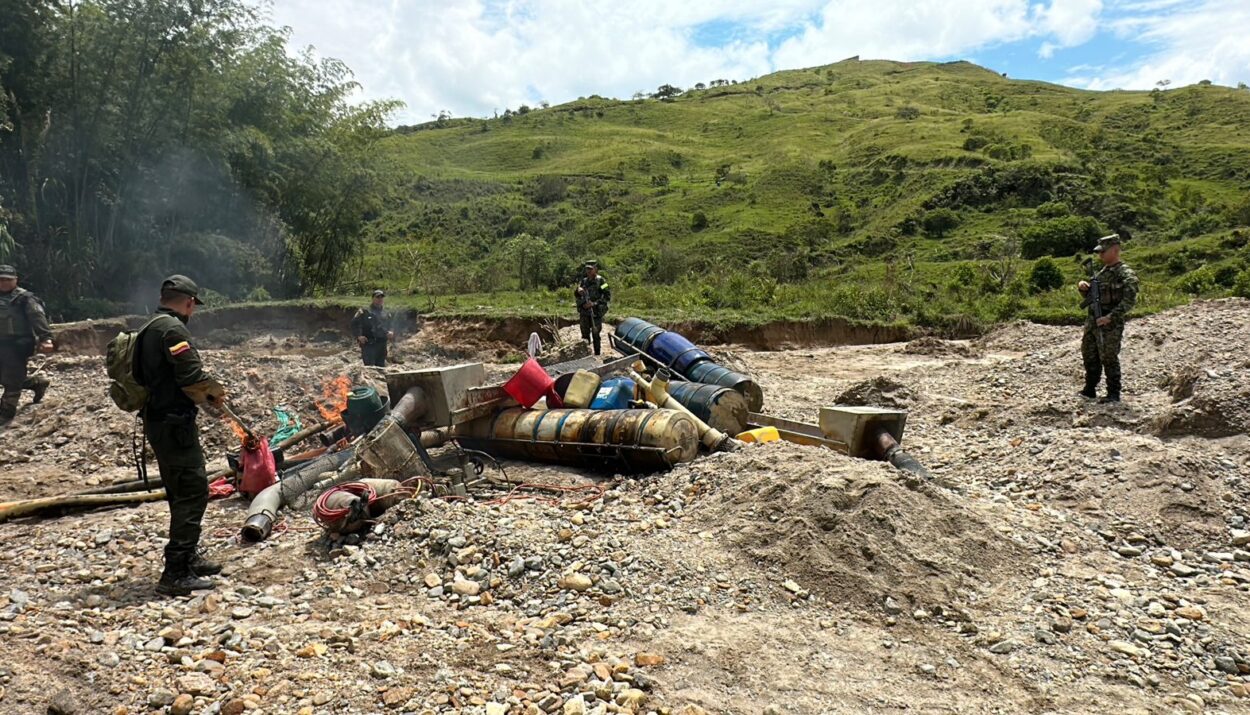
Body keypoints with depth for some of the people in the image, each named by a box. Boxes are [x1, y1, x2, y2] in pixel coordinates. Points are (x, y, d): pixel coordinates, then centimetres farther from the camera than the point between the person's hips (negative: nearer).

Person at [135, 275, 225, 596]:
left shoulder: (150, 329, 16)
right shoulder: (173, 329, -16)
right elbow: (192, 377, -23)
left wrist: (203, 395, 11)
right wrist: (215, 393, -4)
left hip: (159, 421, 11)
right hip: (174, 423, -11)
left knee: (181, 492, 20)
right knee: (193, 492, -7)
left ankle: (188, 557, 32)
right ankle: (176, 574, -6)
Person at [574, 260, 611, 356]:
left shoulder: (601, 281, -8)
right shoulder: (583, 281, 8)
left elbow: (608, 296, -13)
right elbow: (576, 296, 13)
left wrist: (594, 303, -20)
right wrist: (578, 291, -10)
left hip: (596, 313, -5)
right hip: (584, 313, 5)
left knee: (595, 335, 1)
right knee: (585, 334, 13)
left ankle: (597, 354, 10)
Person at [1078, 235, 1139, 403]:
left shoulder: (1126, 274, -9)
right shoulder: (1102, 272, 15)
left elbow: (1129, 300, -18)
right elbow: (1090, 297, 23)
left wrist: (1110, 317, -25)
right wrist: (1083, 288, 2)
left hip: (1110, 324, -8)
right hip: (1092, 321, 8)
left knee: (1109, 358, -5)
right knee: (1089, 356, 12)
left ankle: (1114, 394, 5)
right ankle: (1089, 390, 24)